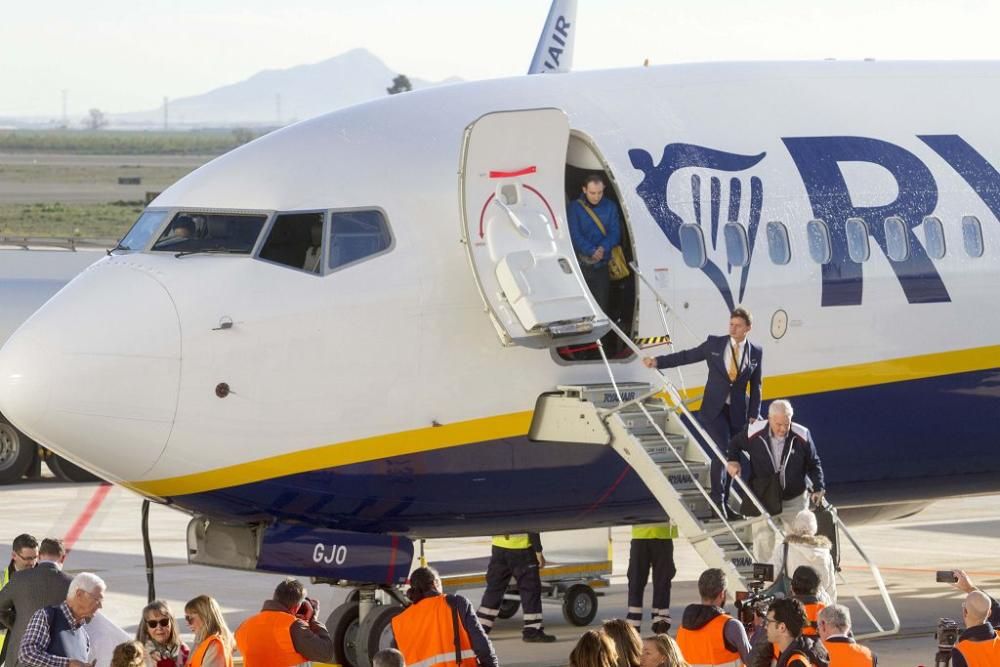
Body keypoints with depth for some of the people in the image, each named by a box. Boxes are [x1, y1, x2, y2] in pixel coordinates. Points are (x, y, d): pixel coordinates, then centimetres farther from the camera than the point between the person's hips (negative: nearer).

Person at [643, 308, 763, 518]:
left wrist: (754, 414, 3)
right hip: (714, 409, -2)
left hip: (738, 411, 2)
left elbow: (755, 386, 7)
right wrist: (657, 362, -5)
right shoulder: (714, 344, 0)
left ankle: (724, 503, 15)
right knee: (722, 450, -17)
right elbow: (687, 356, 3)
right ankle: (717, 498, -10)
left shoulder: (756, 352, 3)